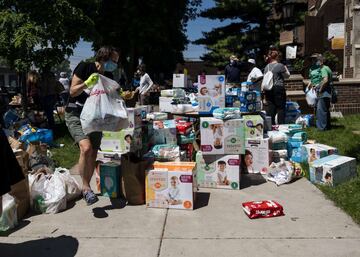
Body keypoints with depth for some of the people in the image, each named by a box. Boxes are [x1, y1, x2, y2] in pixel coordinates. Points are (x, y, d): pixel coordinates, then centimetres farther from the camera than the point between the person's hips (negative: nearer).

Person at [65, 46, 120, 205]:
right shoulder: (84, 67, -8)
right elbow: (72, 91, -11)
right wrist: (87, 83, -26)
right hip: (75, 115, -6)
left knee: (93, 154, 5)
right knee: (86, 147, -25)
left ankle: (86, 188, 22)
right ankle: (85, 187, -9)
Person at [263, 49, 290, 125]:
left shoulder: (267, 67, 8)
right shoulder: (280, 66, -9)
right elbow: (287, 76, 3)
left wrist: (265, 96, 12)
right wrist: (286, 69, 23)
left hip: (268, 90, 5)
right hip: (278, 89, -5)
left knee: (270, 110, 7)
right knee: (281, 108, 3)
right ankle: (281, 125, 5)